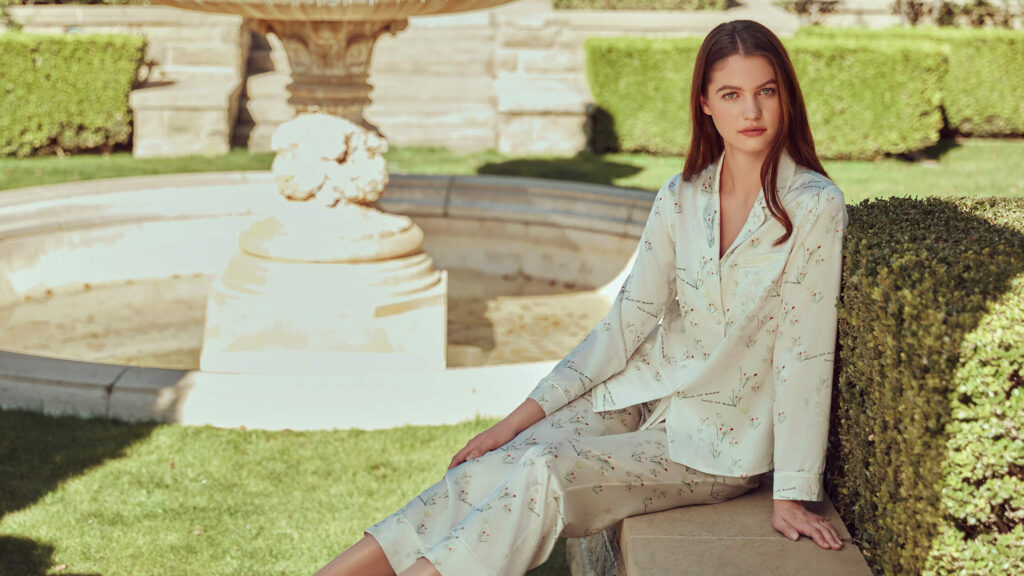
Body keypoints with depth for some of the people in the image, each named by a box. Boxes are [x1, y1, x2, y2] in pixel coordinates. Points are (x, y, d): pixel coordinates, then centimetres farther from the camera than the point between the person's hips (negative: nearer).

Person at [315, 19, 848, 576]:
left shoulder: (812, 207, -13)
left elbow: (803, 353, -14)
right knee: (490, 468, -20)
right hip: (639, 398, 4)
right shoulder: (680, 198, 2)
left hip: (718, 442, -4)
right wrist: (520, 419, -5)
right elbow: (627, 321, 2)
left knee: (546, 473, -28)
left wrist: (793, 494, -17)